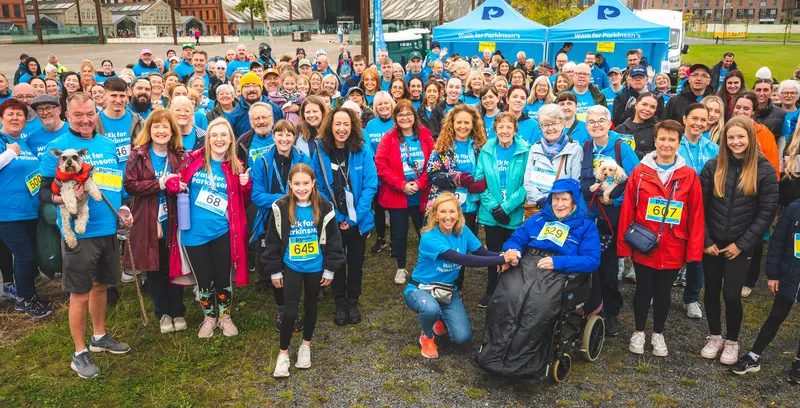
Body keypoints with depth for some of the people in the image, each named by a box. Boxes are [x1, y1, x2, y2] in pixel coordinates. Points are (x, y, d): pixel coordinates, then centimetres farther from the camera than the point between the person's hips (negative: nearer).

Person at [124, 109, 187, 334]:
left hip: (173, 220, 1)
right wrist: (159, 184, -20)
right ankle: (162, 313, 24)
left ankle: (177, 312, 24)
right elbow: (129, 185, -10)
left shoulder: (180, 156, 3)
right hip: (148, 222, -1)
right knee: (153, 269, 8)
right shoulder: (138, 155, -2)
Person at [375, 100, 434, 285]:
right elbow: (381, 165, -11)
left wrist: (420, 183, -16)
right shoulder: (388, 138, -4)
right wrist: (402, 185, -17)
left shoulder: (425, 136, 0)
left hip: (421, 197, 1)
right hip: (396, 197, -1)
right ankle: (401, 268, 28)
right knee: (399, 234, 9)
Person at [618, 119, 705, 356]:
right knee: (643, 290, 12)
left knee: (663, 292, 15)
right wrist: (624, 244, -4)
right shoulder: (640, 172, -4)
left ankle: (658, 334, 33)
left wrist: (694, 249, -4)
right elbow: (627, 210, -3)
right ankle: (639, 332, 31)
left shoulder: (689, 176, -2)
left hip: (672, 250, 1)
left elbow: (696, 215, -2)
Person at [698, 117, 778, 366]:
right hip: (711, 243, 2)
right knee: (712, 291, 11)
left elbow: (767, 212, -6)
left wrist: (742, 244, -9)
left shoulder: (764, 170, -6)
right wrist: (705, 240, -6)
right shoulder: (713, 166, -3)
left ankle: (732, 341, 21)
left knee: (731, 294, -3)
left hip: (740, 245, -2)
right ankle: (715, 337, 30)